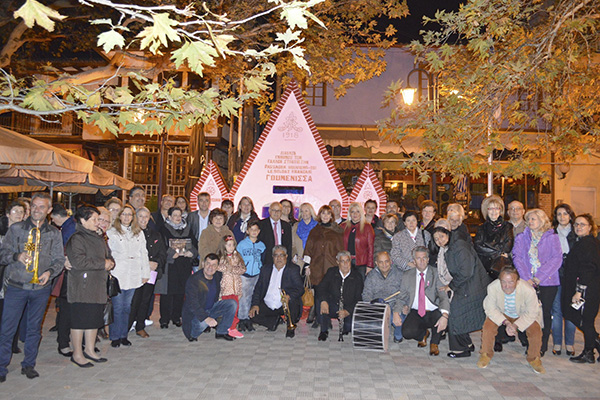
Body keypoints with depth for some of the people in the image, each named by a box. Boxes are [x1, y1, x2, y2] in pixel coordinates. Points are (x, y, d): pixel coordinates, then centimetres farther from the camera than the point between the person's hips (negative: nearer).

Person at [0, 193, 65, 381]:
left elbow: (59, 259, 3)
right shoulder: (16, 228, 2)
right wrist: (17, 256, -20)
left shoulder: (54, 233, 5)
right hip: (15, 286, -1)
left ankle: (29, 364, 25)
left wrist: (50, 272, -15)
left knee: (34, 328, 11)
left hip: (41, 287, 1)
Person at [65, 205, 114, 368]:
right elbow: (78, 261, -23)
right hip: (81, 288, -8)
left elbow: (108, 255, 22)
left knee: (94, 319, 13)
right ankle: (77, 354, 12)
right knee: (80, 319, 0)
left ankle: (90, 350, 25)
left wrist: (110, 263, -3)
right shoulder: (76, 239, -11)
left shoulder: (98, 238, 16)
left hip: (98, 286, 8)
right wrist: (102, 263, -15)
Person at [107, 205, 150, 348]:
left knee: (127, 307, 10)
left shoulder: (139, 233, 14)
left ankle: (123, 335, 19)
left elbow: (143, 254, 14)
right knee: (117, 307, -2)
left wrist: (146, 273, 10)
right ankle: (115, 337, 10)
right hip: (117, 275, -4)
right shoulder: (111, 233, 1)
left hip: (133, 276, 4)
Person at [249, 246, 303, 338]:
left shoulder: (293, 269, 0)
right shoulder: (265, 269, 11)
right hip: (267, 305, 3)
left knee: (293, 301, -34)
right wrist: (255, 304, -7)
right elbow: (258, 288, 10)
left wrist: (289, 296, -33)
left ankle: (290, 326, -6)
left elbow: (300, 289, -12)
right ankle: (275, 320, 8)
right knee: (252, 315, -18)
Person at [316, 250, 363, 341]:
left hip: (349, 310, -1)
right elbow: (322, 288, -7)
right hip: (332, 307, 1)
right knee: (320, 304, -30)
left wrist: (347, 311, -20)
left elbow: (358, 299, -4)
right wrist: (323, 301, -29)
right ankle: (324, 330, -7)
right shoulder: (331, 272, 5)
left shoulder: (357, 277, 1)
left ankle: (345, 329, 12)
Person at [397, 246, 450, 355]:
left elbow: (443, 295, -16)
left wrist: (444, 315, -35)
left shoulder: (436, 273, -4)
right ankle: (423, 334, 14)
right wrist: (396, 313, -12)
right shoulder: (407, 275, 6)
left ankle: (434, 343, -4)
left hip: (433, 313, -2)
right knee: (407, 332, -27)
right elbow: (402, 297, 9)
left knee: (443, 314, -36)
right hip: (415, 313, 2)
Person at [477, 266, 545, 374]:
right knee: (488, 326, -22)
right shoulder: (492, 287, -32)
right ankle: (486, 355, 6)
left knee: (536, 331, -21)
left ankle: (534, 359, 10)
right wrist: (506, 322, -30)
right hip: (501, 313, 0)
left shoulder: (529, 290, -35)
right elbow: (491, 308, -17)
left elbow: (531, 313, -20)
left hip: (523, 315, 0)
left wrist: (516, 325, -30)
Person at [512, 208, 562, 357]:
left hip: (547, 282, -1)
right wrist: (526, 277, -12)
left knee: (545, 312, 3)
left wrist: (540, 276, -13)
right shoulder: (521, 238, 9)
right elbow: (517, 258, 1)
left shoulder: (552, 237, 3)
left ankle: (542, 346, 16)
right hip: (527, 282, 1)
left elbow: (557, 259, -5)